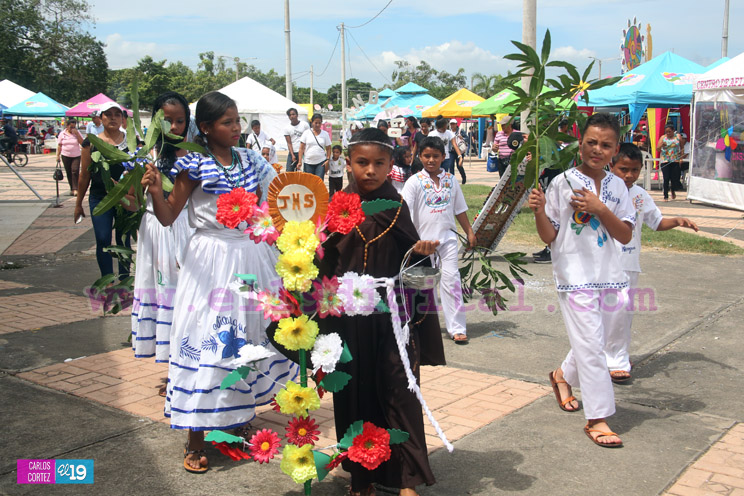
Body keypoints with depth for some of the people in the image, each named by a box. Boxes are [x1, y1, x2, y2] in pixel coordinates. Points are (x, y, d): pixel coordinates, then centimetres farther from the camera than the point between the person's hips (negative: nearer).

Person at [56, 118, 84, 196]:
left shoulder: (77, 133, 4)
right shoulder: (62, 134, 5)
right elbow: (59, 145, 9)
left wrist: (76, 134, -13)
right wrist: (58, 155, 3)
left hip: (76, 156, -2)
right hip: (66, 156, 2)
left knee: (75, 171, -16)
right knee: (69, 173, 6)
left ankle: (75, 189, -17)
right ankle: (72, 189, 15)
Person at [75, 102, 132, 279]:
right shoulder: (91, 143, 2)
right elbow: (85, 175, 7)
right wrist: (78, 204, 9)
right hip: (99, 198, 0)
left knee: (124, 240, 8)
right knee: (103, 241, -3)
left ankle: (124, 280, 20)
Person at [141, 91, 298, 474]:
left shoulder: (249, 160, 6)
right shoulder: (195, 166, -9)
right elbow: (168, 217, -10)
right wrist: (155, 193, -27)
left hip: (252, 253, 6)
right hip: (213, 258, -6)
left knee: (254, 330, 12)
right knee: (207, 338, -4)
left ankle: (239, 416, 30)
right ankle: (195, 439, 7)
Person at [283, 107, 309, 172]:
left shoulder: (305, 125, 2)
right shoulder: (287, 128, 6)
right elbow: (289, 143, 2)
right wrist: (292, 155, -9)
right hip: (292, 153, 2)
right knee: (289, 172, -3)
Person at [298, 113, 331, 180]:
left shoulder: (325, 134, 6)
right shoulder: (306, 133, 3)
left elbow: (328, 148, 9)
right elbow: (301, 148, 1)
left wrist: (328, 160, -4)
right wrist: (300, 161, -6)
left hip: (321, 162, 0)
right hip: (308, 162, 0)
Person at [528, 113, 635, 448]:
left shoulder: (617, 186, 5)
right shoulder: (563, 182, -6)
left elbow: (626, 235, 0)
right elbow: (549, 237, -5)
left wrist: (600, 209, -14)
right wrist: (539, 211, -24)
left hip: (608, 275, 5)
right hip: (574, 275, -5)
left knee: (595, 341, 16)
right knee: (591, 345, -5)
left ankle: (563, 376, 45)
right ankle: (597, 418, 5)